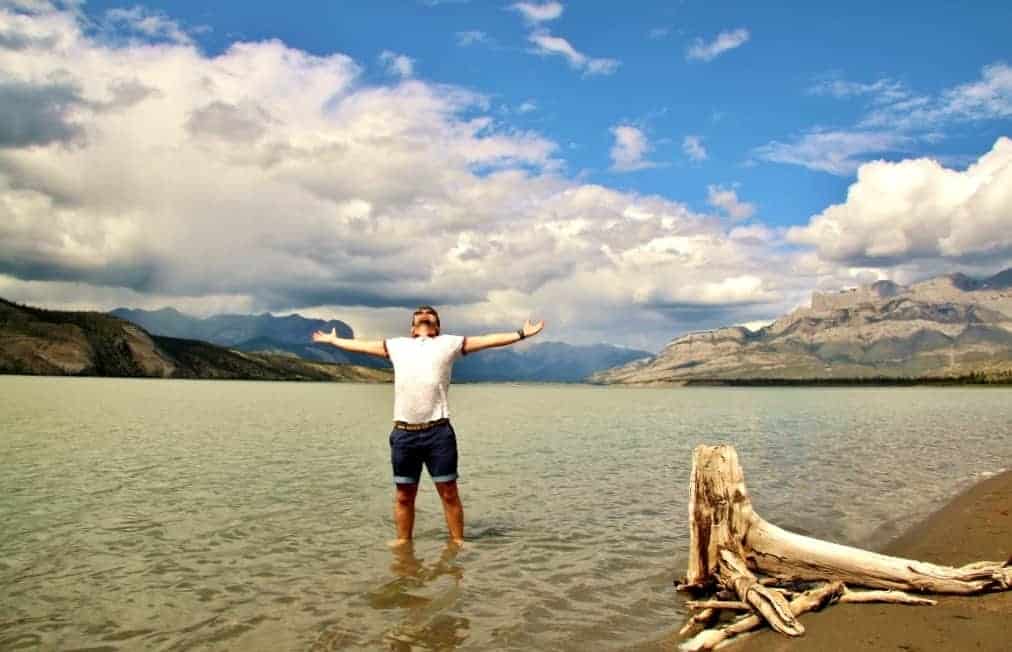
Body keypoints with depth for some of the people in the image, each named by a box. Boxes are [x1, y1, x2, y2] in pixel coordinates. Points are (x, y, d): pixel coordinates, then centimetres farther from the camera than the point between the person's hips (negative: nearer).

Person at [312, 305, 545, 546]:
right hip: (403, 433, 2)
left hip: (438, 432, -2)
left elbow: (488, 340, 9)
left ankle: (457, 541, 11)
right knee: (403, 495, 10)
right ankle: (403, 540, 23)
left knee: (449, 492, 1)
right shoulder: (396, 345, 19)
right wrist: (332, 339, 39)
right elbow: (361, 345, 30)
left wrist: (521, 334, 4)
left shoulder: (449, 343, 11)